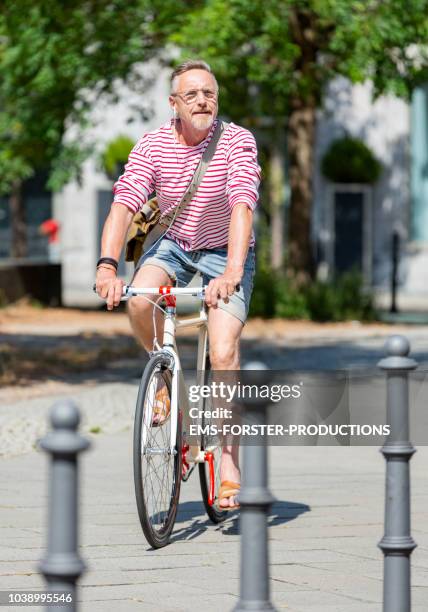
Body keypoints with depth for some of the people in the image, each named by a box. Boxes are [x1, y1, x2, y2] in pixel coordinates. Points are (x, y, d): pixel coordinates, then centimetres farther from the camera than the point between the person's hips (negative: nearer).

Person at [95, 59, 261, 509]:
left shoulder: (238, 142, -21)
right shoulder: (152, 146, -13)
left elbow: (242, 206, -33)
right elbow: (124, 203, -23)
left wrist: (232, 272, -48)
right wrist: (107, 265, -39)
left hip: (225, 252, -2)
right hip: (174, 244, 3)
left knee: (223, 354, -18)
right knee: (138, 302, -29)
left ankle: (230, 469, -8)